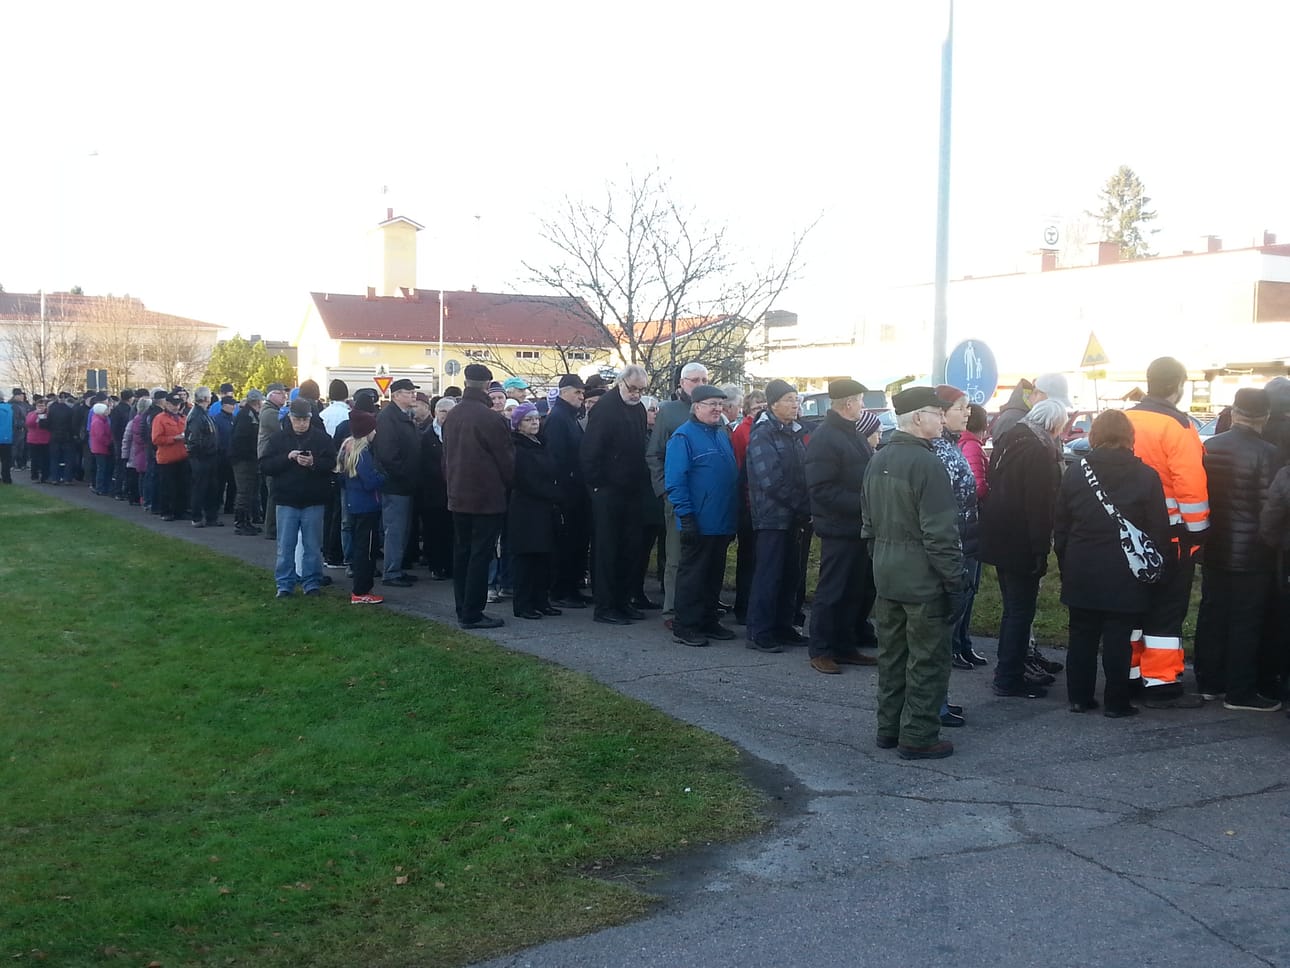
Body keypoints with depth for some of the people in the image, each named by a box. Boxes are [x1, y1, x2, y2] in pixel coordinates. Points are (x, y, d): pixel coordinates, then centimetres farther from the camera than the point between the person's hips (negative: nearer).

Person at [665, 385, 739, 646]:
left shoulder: (723, 435, 13)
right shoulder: (683, 436, -10)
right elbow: (674, 481, -15)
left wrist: (734, 515, 17)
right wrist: (686, 517, -19)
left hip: (723, 523, 8)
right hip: (699, 523, -8)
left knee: (715, 574, 14)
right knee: (692, 575, -1)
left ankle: (709, 621, 25)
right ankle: (684, 627, 6)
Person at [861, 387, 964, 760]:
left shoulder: (878, 461, 9)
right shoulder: (927, 464, -18)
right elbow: (940, 533, -20)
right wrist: (954, 580, -15)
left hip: (886, 574, 8)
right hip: (923, 578, -8)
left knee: (891, 654, 16)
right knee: (928, 659, 2)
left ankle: (888, 728, 25)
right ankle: (918, 737, 6)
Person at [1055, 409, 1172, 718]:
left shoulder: (1075, 472, 0)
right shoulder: (1146, 476, -6)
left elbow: (1060, 526, 5)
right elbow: (1159, 530, -4)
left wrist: (1066, 564, 13)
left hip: (1082, 573, 2)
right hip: (1125, 576, -2)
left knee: (1082, 635, 12)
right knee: (1118, 639, 2)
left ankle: (1079, 696, 17)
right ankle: (1116, 702, 7)